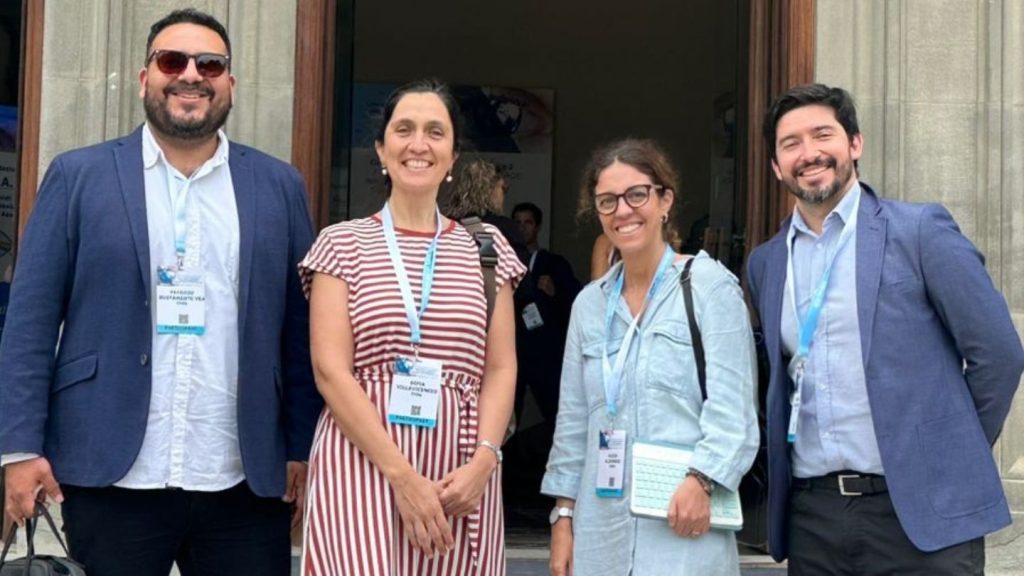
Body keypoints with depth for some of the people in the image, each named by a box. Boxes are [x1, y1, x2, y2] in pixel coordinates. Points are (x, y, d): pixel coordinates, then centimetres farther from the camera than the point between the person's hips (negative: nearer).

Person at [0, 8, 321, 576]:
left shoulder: (279, 187, 7)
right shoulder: (78, 176, 4)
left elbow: (301, 330, 7)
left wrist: (303, 449, 4)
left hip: (247, 484, 1)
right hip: (110, 477, -1)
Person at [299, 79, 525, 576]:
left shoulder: (484, 247, 12)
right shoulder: (343, 244, 5)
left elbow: (501, 368, 8)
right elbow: (330, 370, -5)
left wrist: (482, 462, -9)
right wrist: (402, 476, -13)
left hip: (461, 476, 2)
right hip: (361, 466, -2)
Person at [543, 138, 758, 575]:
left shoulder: (710, 285, -2)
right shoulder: (590, 302, 13)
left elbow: (731, 404, -9)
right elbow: (573, 420, 14)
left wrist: (701, 481, -21)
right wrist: (563, 515, 10)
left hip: (683, 523, -4)